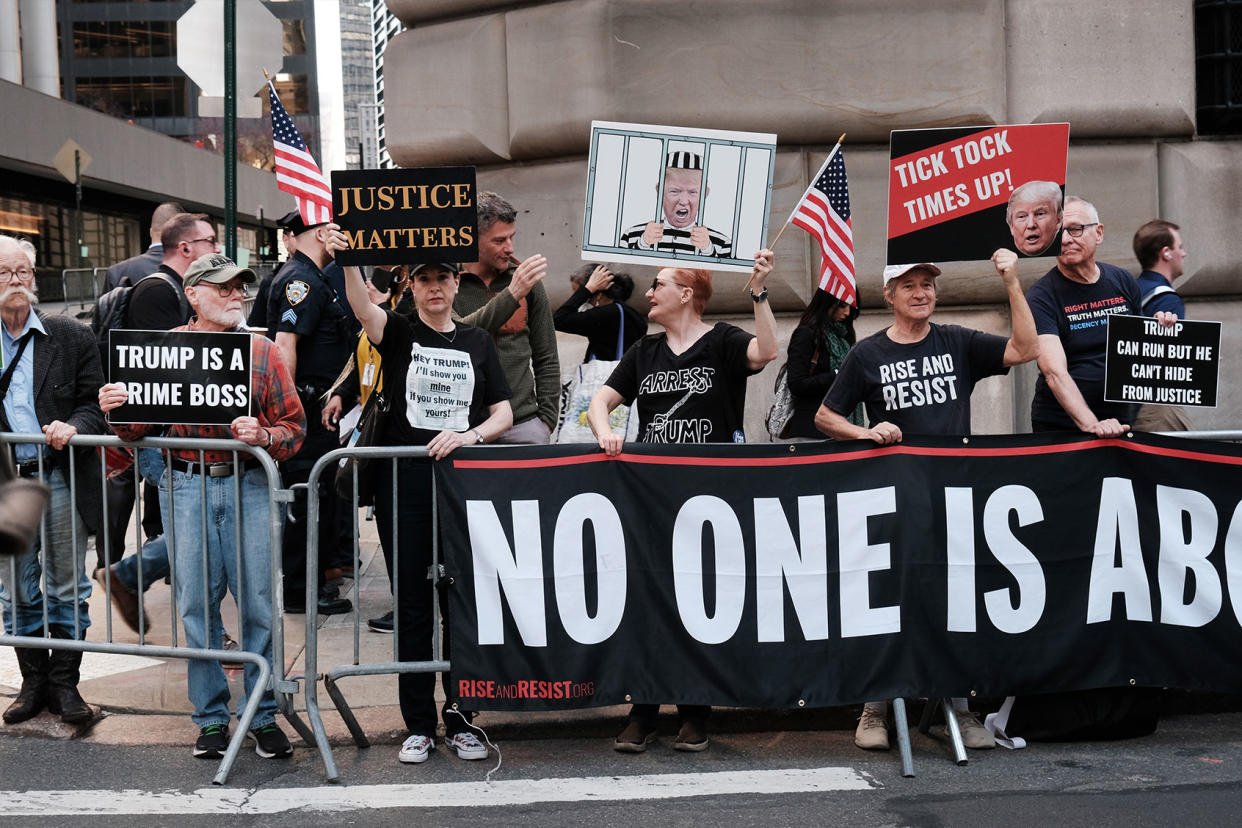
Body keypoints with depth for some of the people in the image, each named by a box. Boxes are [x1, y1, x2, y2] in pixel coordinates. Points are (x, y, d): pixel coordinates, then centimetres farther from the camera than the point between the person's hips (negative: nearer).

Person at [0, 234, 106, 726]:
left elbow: (95, 403, -1)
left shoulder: (72, 337, 0)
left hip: (61, 477, -1)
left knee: (66, 586, 7)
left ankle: (65, 683, 18)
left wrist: (74, 426, -19)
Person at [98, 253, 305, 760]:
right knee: (197, 605, 5)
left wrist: (263, 436, -16)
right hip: (185, 488, 0)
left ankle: (263, 715, 12)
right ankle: (211, 718, 16)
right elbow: (141, 427, 12)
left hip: (248, 485, 0)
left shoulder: (261, 352, 7)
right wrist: (117, 411, -9)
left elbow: (294, 426, 4)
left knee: (257, 605, 0)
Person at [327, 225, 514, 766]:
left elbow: (503, 415, 7)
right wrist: (346, 261, -37)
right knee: (413, 605, 3)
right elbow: (362, 307, -18)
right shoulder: (398, 333, 5)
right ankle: (419, 725, 11)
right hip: (406, 483, -1)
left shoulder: (477, 342, 11)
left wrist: (469, 436, -13)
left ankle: (460, 720, 15)